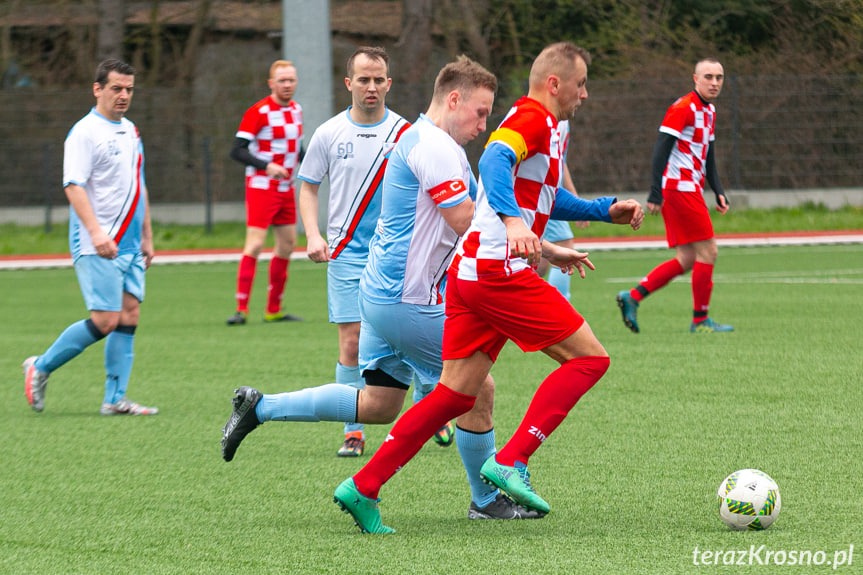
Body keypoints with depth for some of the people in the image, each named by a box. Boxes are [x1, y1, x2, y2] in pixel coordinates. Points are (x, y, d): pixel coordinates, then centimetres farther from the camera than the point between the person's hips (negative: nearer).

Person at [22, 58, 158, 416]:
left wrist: (147, 236, 23)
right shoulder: (84, 133, -10)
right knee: (105, 320, -12)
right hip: (95, 248, -8)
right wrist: (96, 231, -29)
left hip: (129, 247, 8)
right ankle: (40, 367, 4)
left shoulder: (130, 131, 16)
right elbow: (74, 186, -19)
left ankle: (115, 399, 4)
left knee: (129, 317, 1)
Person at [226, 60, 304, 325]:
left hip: (286, 188, 8)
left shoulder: (296, 109, 10)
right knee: (254, 244, -14)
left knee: (287, 244, 9)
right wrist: (266, 166, -30)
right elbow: (237, 151, -18)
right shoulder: (258, 112, -14)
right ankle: (241, 308, -14)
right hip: (261, 187, -8)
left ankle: (274, 309, 17)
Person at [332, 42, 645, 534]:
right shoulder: (533, 119, -8)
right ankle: (510, 462, -14)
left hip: (468, 271, 10)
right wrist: (513, 220, -43)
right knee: (589, 358, -6)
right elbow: (495, 162, -28)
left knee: (457, 394, 9)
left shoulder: (544, 127, 24)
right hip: (499, 271, -10)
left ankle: (362, 488, 5)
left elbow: (545, 198, 40)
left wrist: (606, 210, 33)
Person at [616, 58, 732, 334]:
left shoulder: (709, 111, 16)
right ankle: (700, 319, 0)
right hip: (679, 186, -10)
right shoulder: (683, 108, -13)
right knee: (707, 251, -7)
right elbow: (661, 148, -18)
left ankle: (633, 296, 7)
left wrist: (718, 191, 16)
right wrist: (655, 192, -24)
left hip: (689, 189, 10)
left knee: (686, 260, 6)